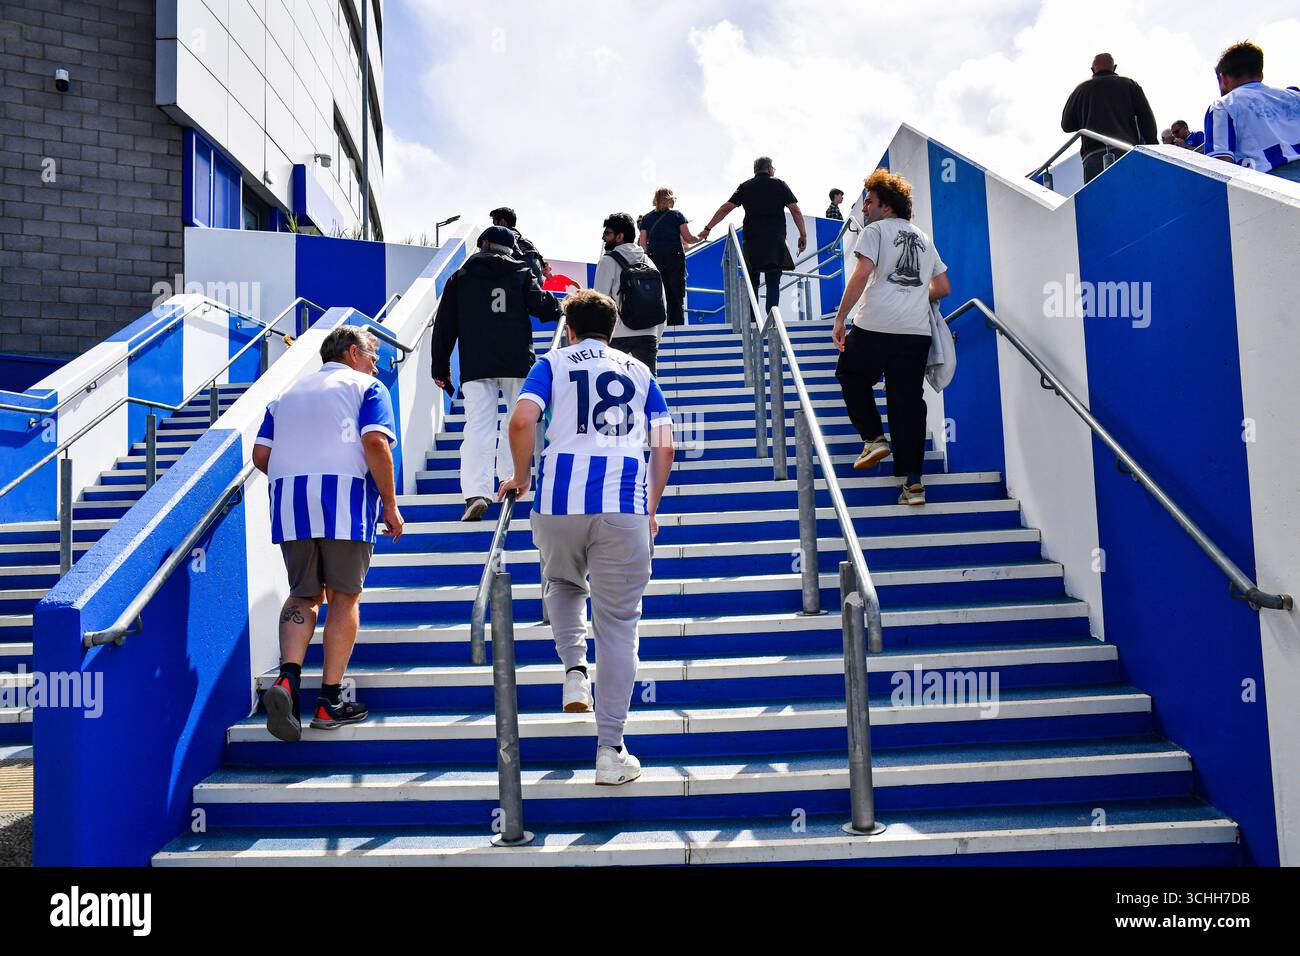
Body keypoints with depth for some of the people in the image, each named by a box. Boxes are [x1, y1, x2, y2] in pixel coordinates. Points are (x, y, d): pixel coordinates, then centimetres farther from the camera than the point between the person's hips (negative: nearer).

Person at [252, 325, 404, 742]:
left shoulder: (288, 393, 26)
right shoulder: (366, 387, 10)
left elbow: (260, 455, 16)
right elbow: (375, 443, -8)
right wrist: (390, 504, -3)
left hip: (289, 502, 5)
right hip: (345, 497, -4)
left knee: (304, 595, 13)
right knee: (344, 596, 5)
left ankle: (288, 677, -10)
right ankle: (330, 699, 5)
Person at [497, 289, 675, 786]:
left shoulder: (552, 363, 12)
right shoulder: (639, 371, 19)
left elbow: (522, 421, -6)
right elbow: (664, 446, 12)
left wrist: (520, 476, 9)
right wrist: (652, 508, 20)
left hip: (558, 502, 0)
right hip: (623, 507, 1)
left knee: (562, 583, 30)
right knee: (618, 626, 5)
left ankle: (574, 669, 8)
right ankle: (610, 751, 6)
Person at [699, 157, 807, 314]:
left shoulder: (745, 187, 11)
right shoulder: (779, 184, 8)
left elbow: (725, 208, 8)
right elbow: (795, 210, 2)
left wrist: (707, 229, 12)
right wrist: (803, 235, 6)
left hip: (751, 239, 1)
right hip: (776, 239, -1)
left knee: (752, 283, 6)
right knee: (773, 283, -1)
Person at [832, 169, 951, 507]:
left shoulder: (875, 230, 4)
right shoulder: (924, 238, 23)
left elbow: (861, 276, -10)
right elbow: (943, 288, 25)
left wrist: (840, 318, -7)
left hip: (875, 327, -5)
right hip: (917, 331, 5)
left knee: (852, 377, 20)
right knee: (908, 402, 4)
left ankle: (874, 438, 7)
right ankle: (913, 482, 0)